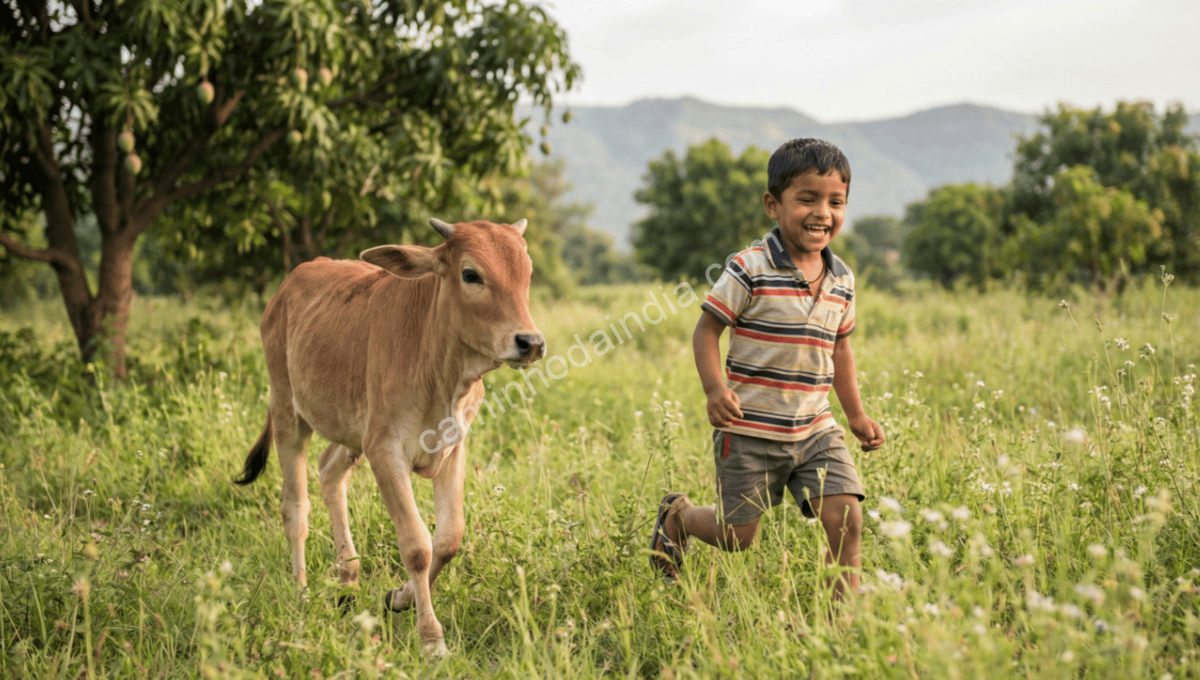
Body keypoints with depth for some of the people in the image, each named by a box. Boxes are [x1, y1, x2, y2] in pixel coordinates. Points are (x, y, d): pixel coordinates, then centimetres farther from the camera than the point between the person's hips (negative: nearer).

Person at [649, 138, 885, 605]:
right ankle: (678, 516, 38)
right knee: (736, 537, 6)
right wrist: (715, 389, -23)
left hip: (816, 430, 5)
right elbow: (707, 329, -8)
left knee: (846, 520, -10)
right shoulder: (750, 269, -13)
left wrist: (856, 414, 16)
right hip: (750, 431, -4)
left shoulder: (842, 280, 5)